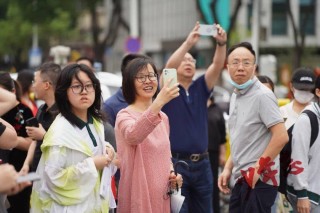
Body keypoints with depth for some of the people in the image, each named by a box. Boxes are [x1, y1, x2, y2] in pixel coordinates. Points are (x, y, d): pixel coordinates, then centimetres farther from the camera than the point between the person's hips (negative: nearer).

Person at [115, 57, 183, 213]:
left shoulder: (163, 118, 12)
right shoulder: (125, 115, -10)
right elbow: (132, 136, -34)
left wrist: (171, 173, 2)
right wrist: (158, 103, -45)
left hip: (161, 194, 7)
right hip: (139, 194, -6)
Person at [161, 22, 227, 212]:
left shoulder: (201, 89, 10)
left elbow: (217, 66, -4)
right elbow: (169, 67, -20)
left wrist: (222, 43, -22)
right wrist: (188, 43, -30)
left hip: (202, 163, 5)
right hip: (175, 162, -4)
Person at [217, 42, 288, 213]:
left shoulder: (262, 95, -14)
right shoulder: (235, 96, 13)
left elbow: (281, 136, -20)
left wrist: (257, 169, -16)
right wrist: (228, 168, 14)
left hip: (259, 179, -8)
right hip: (242, 179, 8)